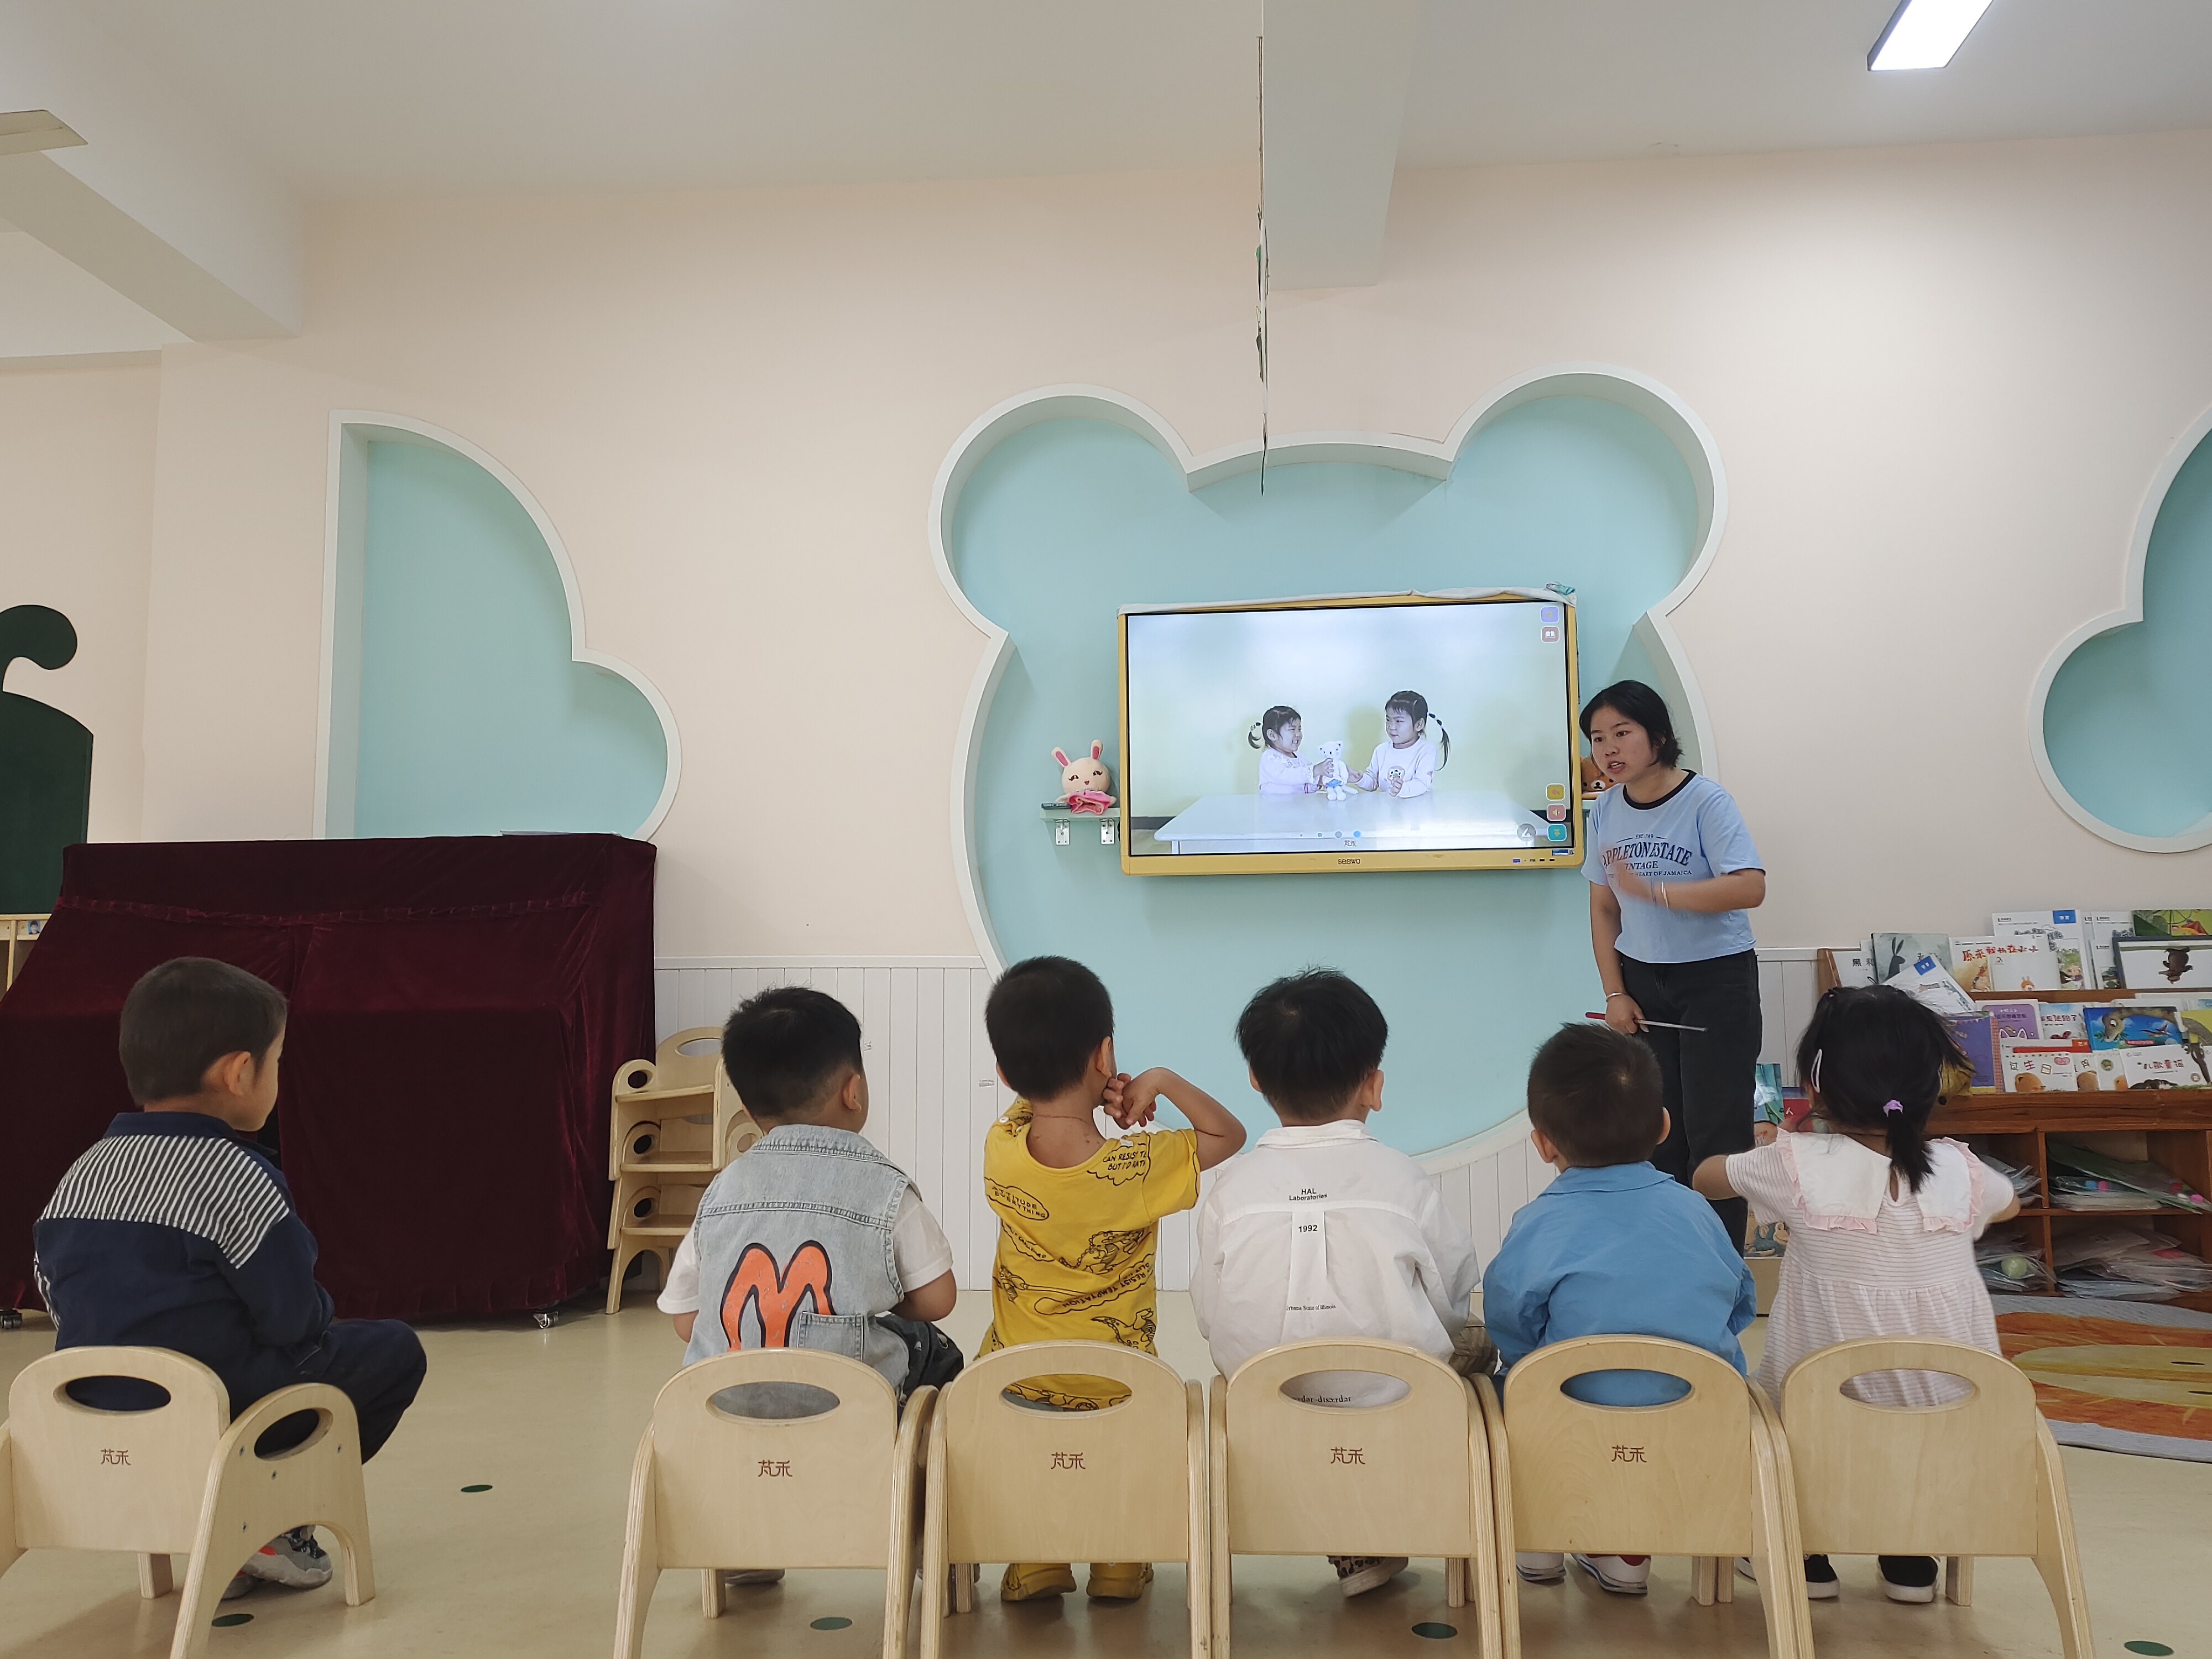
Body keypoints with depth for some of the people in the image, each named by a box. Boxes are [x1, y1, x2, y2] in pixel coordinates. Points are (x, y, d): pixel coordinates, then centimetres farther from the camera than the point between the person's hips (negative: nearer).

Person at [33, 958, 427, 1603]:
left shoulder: (81, 1174, 4)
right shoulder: (235, 1176, -19)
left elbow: (56, 1298, 12)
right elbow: (293, 1318, -16)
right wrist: (321, 1318, 8)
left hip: (95, 1412, 8)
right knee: (394, 1349, 8)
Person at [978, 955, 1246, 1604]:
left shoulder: (1000, 1153, -16)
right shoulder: (1137, 1171, -25)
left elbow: (1033, 1102, 8)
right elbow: (1228, 1134, -8)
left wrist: (1096, 1094, -9)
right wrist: (1163, 1080, -15)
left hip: (1015, 1379, 2)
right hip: (1114, 1388, -1)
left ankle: (1035, 1561, 32)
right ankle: (1119, 1562, 34)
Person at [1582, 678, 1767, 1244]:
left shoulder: (1705, 801, -14)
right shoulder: (1605, 811, 3)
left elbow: (1750, 888, -25)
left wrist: (1653, 890, -32)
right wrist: (1615, 994, 2)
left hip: (1716, 980, -5)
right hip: (1641, 980, 5)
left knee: (1714, 1133, -4)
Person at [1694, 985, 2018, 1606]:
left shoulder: (1798, 1165, -16)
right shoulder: (1958, 1171, -8)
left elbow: (1706, 1177, 5)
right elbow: (2008, 1203, 19)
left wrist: (1777, 1146, 25)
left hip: (1833, 1409, -2)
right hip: (1951, 1414, 3)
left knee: (1772, 1389, 29)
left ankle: (1804, 1557, 37)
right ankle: (1912, 1562, 39)